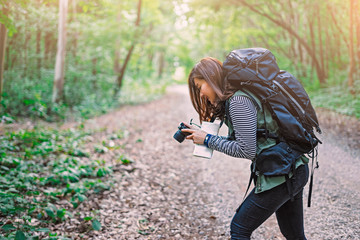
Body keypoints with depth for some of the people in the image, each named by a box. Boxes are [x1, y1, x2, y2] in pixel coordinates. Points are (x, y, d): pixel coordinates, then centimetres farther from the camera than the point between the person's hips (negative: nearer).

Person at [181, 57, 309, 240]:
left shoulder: (238, 101, -17)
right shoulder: (244, 94, 13)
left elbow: (247, 150, -20)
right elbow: (245, 140, 13)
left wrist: (208, 140, -11)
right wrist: (202, 135, 6)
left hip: (278, 177, -10)